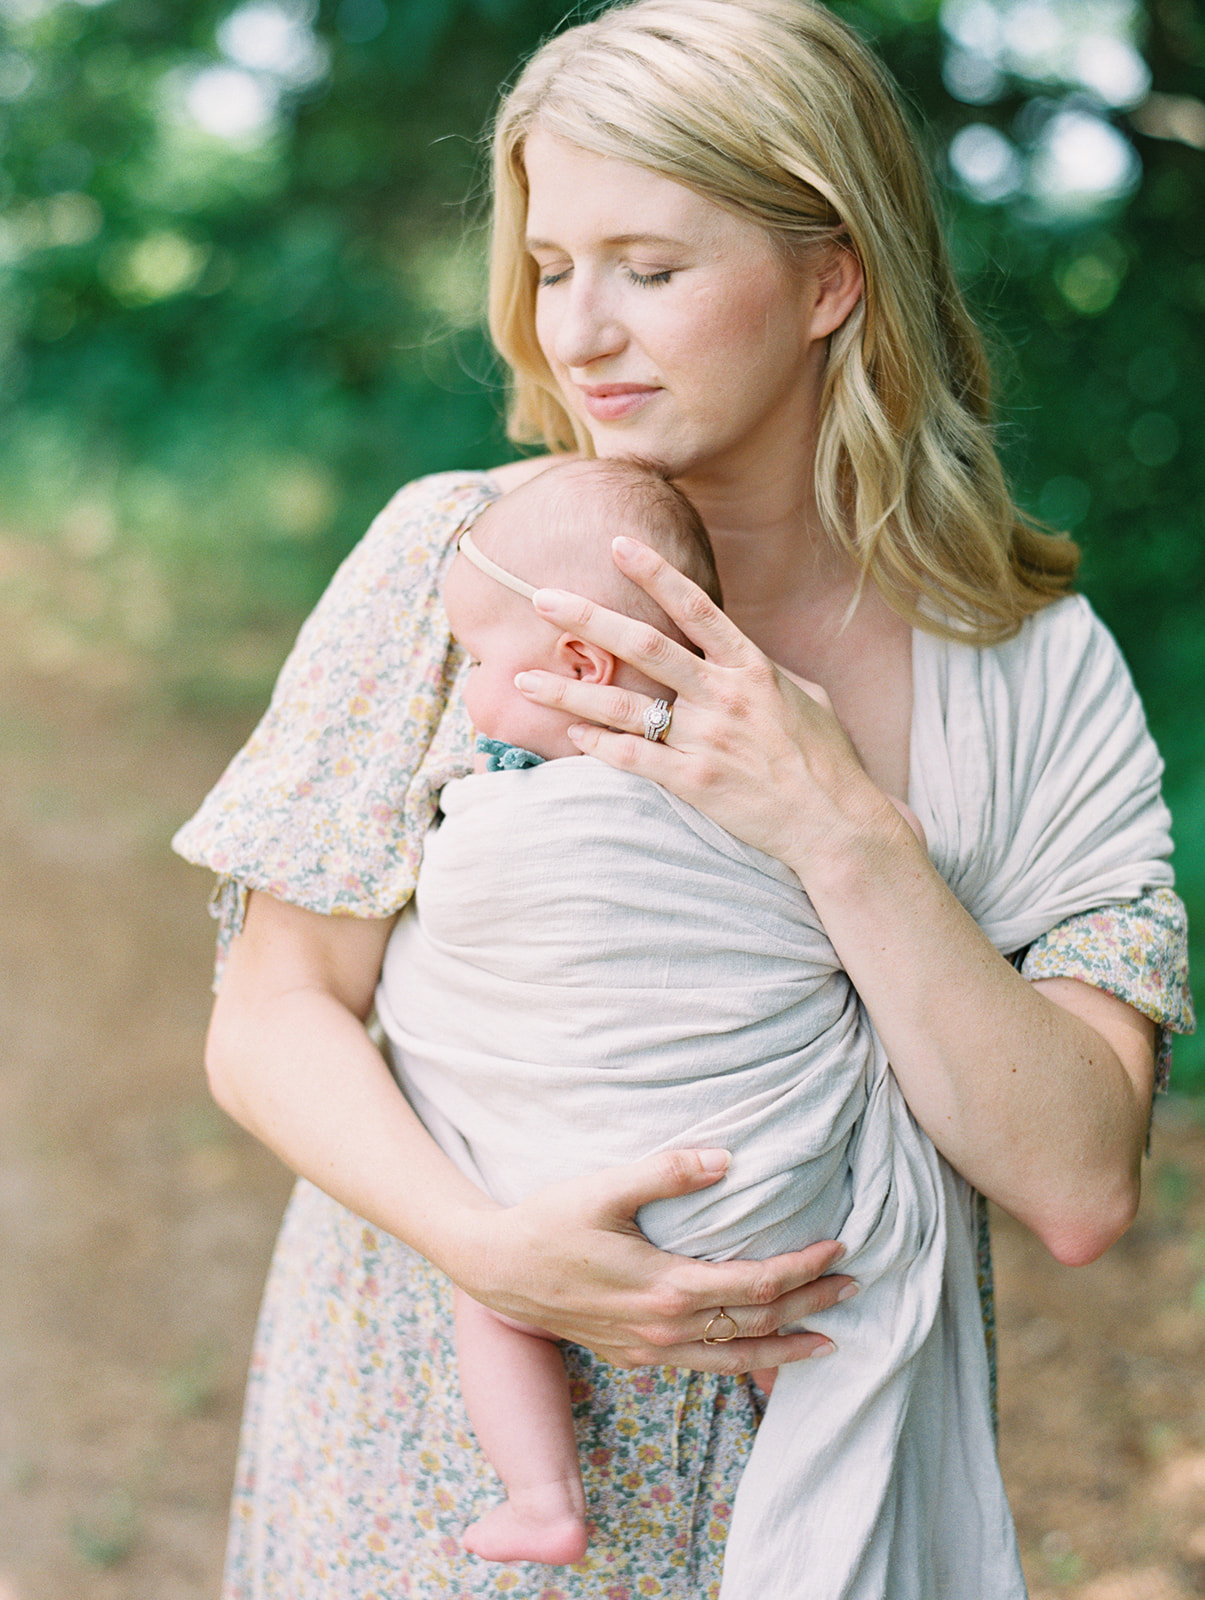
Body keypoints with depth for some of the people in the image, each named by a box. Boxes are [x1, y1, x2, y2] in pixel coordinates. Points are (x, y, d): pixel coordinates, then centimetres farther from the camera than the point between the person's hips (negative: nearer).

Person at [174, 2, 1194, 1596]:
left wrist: (840, 828, -25)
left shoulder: (1036, 670, -9)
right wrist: (488, 1242, -25)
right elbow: (271, 1017, -9)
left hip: (809, 1456, 1)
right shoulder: (456, 556, -11)